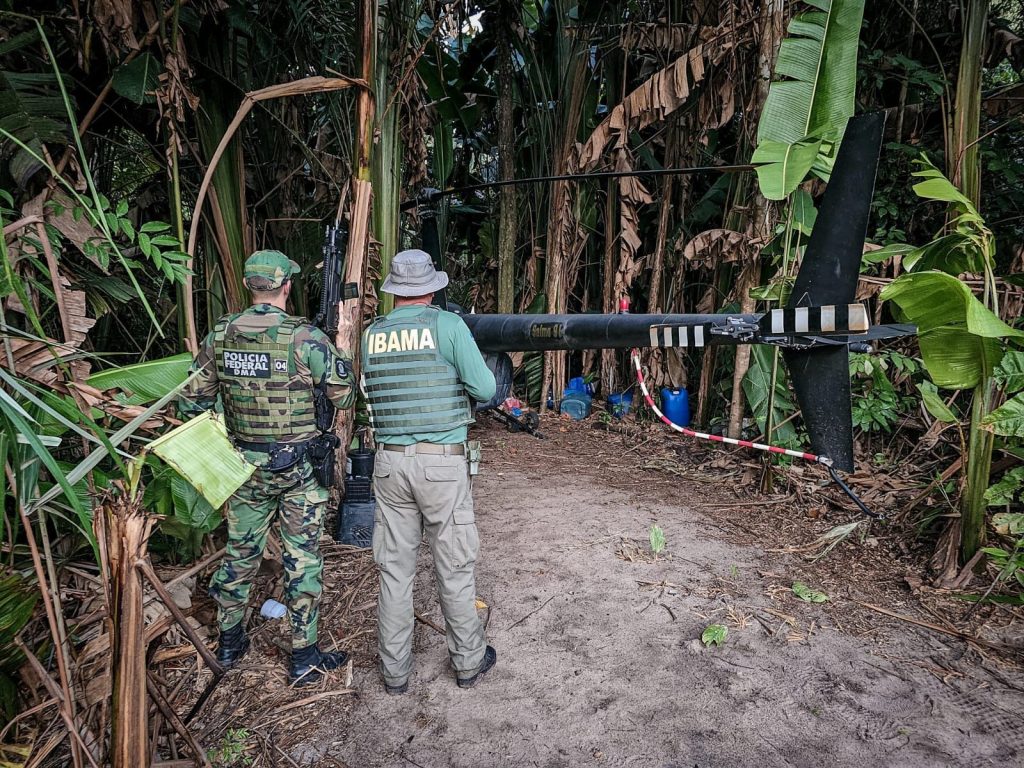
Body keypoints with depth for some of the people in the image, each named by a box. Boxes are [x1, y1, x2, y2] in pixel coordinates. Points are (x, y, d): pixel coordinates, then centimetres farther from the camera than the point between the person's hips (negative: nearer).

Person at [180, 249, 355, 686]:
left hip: (245, 465, 5)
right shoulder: (305, 338, -17)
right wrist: (340, 359, 7)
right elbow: (344, 396, -11)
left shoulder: (219, 336, -2)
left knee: (241, 551, 20)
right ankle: (304, 658, 18)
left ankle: (229, 642, 37)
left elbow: (193, 401, 4)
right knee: (302, 559, 7)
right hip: (299, 467, -4)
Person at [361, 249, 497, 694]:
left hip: (389, 462, 4)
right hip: (443, 461, -3)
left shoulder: (371, 334, 5)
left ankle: (395, 671, 26)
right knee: (454, 567, 10)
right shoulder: (448, 326, -8)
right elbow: (486, 390, -9)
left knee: (394, 567, 13)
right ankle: (468, 662, 28)